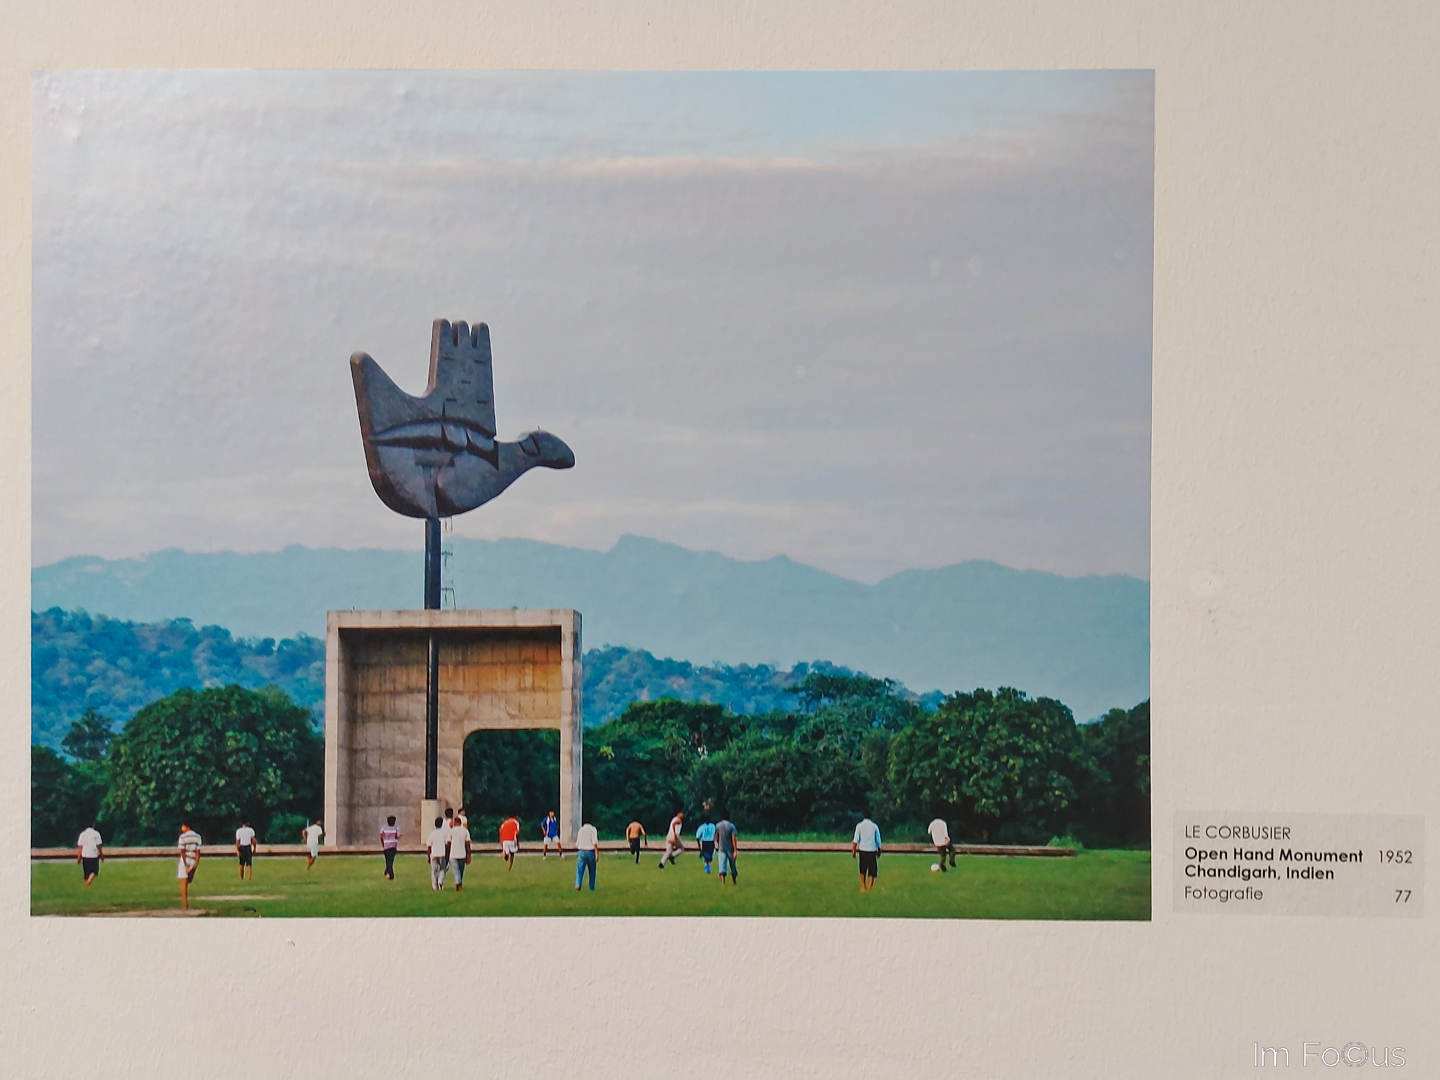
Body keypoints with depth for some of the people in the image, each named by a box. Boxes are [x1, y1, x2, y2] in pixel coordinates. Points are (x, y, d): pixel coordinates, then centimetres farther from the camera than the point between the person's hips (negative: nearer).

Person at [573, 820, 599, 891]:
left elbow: (577, 843, 10)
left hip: (581, 852, 1)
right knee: (592, 871, 12)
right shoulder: (593, 829, 0)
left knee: (580, 870, -2)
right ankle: (592, 888, 17)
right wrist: (597, 853, -12)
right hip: (591, 852, -1)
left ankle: (577, 885, -22)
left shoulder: (581, 830, 9)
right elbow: (595, 842, -11)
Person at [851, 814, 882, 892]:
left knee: (862, 870, 17)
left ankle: (863, 887, 22)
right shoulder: (875, 826, 0)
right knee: (872, 870, 2)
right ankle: (869, 888, -9)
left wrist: (853, 850, 2)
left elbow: (856, 840, -4)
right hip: (872, 851, -1)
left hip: (862, 850, 1)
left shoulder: (859, 826, -1)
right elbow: (878, 841, 5)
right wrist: (879, 850, 17)